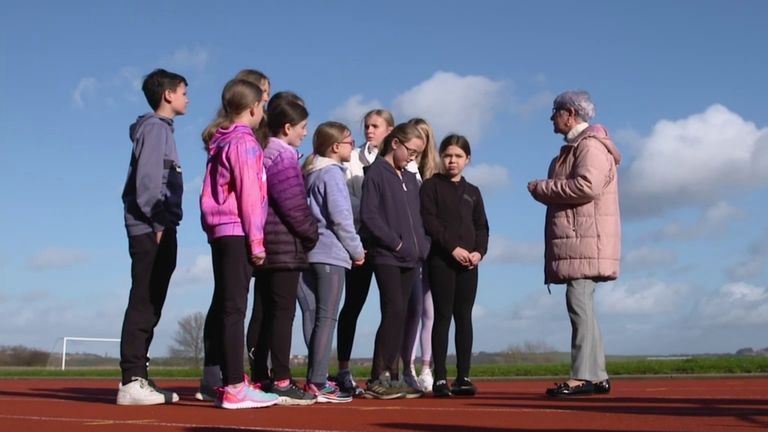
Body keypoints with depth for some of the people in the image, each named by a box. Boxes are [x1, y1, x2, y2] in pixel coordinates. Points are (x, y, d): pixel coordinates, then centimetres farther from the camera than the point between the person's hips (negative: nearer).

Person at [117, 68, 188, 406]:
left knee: (150, 306, 9)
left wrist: (164, 225, 13)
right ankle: (131, 381, -12)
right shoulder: (155, 126, -5)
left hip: (158, 229, 10)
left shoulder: (163, 128, 23)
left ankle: (137, 378, 12)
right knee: (143, 304, -12)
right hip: (151, 229, -10)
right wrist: (157, 223, -18)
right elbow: (147, 178, -16)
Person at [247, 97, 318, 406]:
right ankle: (281, 382, -7)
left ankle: (259, 378, 13)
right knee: (283, 313, -8)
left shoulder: (264, 154, 17)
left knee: (262, 312, 9)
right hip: (286, 247, -9)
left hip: (267, 246, 9)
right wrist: (311, 234, -2)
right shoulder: (284, 156, -12)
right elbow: (294, 206, -16)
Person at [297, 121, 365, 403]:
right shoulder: (332, 172, -8)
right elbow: (340, 217, -14)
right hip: (331, 254, -8)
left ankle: (316, 377, 12)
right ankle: (317, 383, -11)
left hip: (310, 252, 8)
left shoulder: (311, 173, 17)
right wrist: (356, 250, -4)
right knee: (326, 318, -8)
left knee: (313, 317, 8)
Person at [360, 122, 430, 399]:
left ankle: (392, 377, 12)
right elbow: (369, 215, -11)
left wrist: (422, 245, 6)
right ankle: (377, 380, -10)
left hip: (409, 258, 7)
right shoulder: (376, 173, -3)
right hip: (385, 256, -7)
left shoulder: (411, 179, 19)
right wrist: (395, 242, -14)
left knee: (399, 316, 7)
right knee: (394, 312, -15)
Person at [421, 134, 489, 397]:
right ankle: (440, 378, -2)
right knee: (443, 316, -4)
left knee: (464, 318, 3)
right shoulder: (431, 186, 4)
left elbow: (481, 227, 13)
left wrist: (479, 251, -5)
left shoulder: (473, 192, 17)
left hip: (468, 262, 4)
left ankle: (463, 377, 6)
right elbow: (429, 222, -7)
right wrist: (453, 248, -16)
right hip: (441, 260, -4)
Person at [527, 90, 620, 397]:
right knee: (581, 306, 9)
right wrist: (546, 191, 7)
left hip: (586, 239, -10)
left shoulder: (591, 144, -8)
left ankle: (584, 376, -15)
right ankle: (596, 376, 13)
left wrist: (541, 188, -12)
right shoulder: (575, 147, 24)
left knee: (579, 303, -14)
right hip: (575, 238, 10)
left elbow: (586, 186, -22)